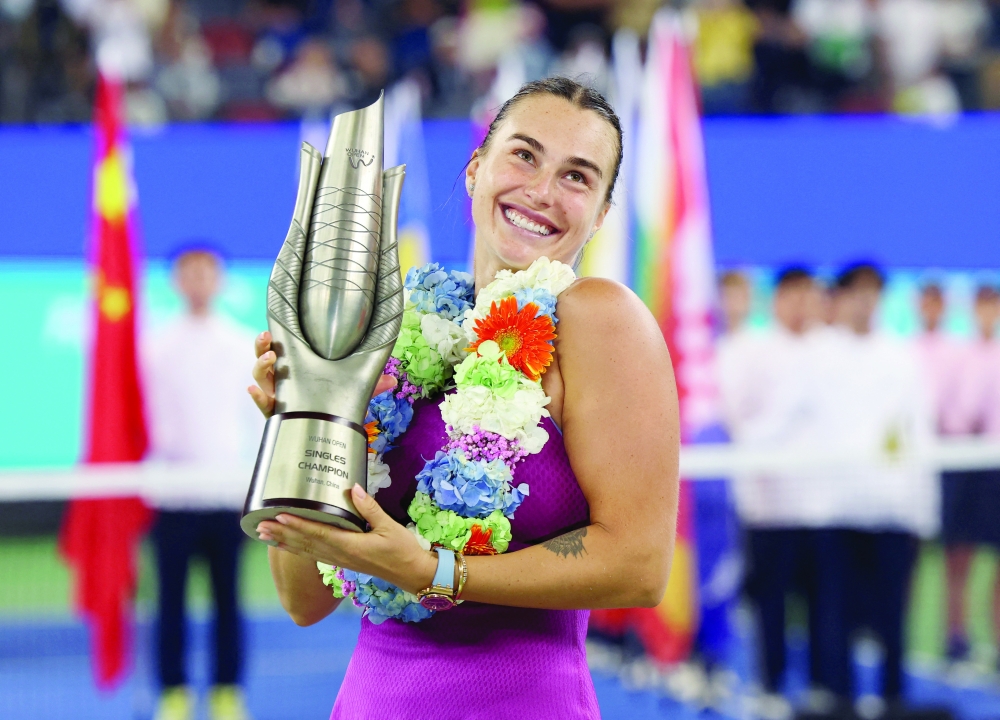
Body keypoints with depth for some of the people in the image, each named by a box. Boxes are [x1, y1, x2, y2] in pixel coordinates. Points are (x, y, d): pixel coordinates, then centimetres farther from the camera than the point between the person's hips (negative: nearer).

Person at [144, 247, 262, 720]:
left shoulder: (244, 346, 10)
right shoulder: (156, 347, 7)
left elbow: (258, 418, 11)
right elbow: (142, 413, 8)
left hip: (228, 490, 0)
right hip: (173, 492, 0)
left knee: (227, 596, 1)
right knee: (171, 596, 0)